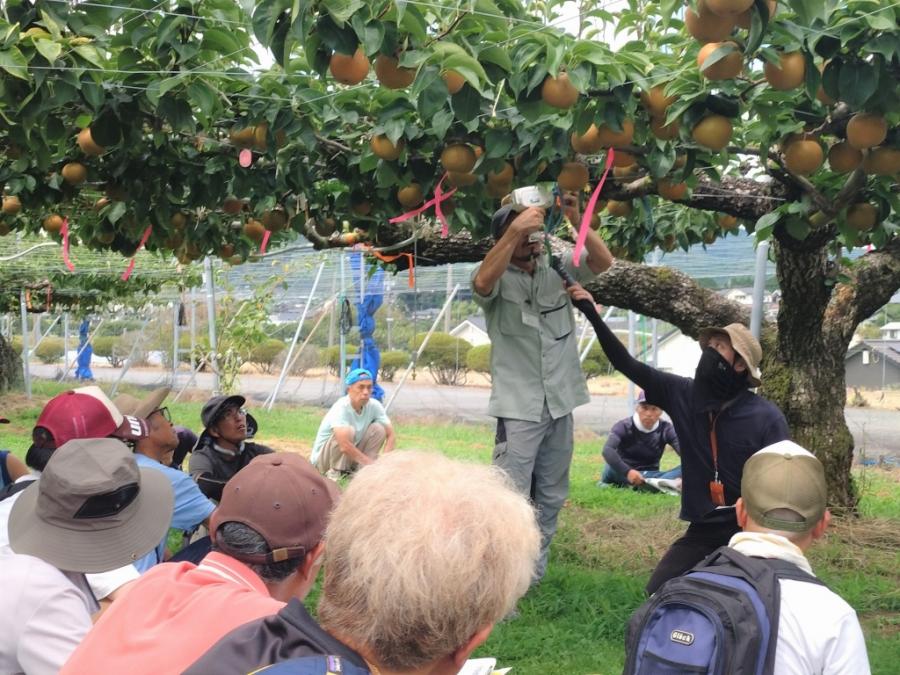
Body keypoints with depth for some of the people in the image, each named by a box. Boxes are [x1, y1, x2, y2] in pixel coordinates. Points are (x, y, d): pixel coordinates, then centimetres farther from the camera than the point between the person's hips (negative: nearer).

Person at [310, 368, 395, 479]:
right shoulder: (341, 408, -30)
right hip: (322, 459, -6)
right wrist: (372, 464, -33)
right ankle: (335, 473, -15)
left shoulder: (374, 406, -12)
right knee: (348, 431, -32)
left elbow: (391, 435, -8)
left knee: (378, 429, -12)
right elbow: (344, 446, -40)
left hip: (351, 456, 6)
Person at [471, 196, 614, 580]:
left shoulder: (558, 267, 4)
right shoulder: (498, 278, -7)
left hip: (560, 405, 5)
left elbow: (603, 261, -8)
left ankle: (534, 575, 25)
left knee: (551, 500, 13)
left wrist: (577, 221, -22)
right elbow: (483, 282, -30)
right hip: (518, 409, -5)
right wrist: (515, 230, -37)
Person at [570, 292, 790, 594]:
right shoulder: (682, 394, -4)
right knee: (658, 592, -4)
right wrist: (592, 314, -12)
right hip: (702, 530, 3)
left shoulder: (767, 418, -13)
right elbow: (627, 364, -4)